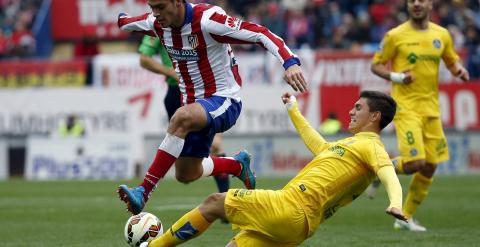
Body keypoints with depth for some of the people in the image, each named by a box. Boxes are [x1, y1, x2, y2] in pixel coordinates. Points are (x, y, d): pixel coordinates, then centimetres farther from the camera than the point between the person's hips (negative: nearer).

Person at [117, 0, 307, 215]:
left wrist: (290, 63, -41)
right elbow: (128, 23, 21)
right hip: (194, 106, 8)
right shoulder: (157, 23, -4)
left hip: (224, 101, -8)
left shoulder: (207, 19, -23)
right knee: (185, 175, 13)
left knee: (182, 118, -38)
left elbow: (260, 34, -29)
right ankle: (238, 165, 42)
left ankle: (143, 192, -38)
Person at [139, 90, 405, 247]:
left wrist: (395, 204, -42)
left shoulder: (371, 145, -1)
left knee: (214, 202, -1)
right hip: (297, 225, 9)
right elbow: (317, 145, 47)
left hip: (291, 206, -9)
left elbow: (389, 175, -21)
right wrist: (293, 111, 56)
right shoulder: (351, 144, 28)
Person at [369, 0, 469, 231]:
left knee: (429, 167, 5)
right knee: (415, 163, -19)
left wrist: (459, 70, -1)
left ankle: (405, 218, 20)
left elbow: (452, 61, 22)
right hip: (405, 106, -5)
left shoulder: (442, 35, 8)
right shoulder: (395, 35, -4)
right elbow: (376, 65, 2)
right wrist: (395, 77, -16)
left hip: (431, 107, 5)